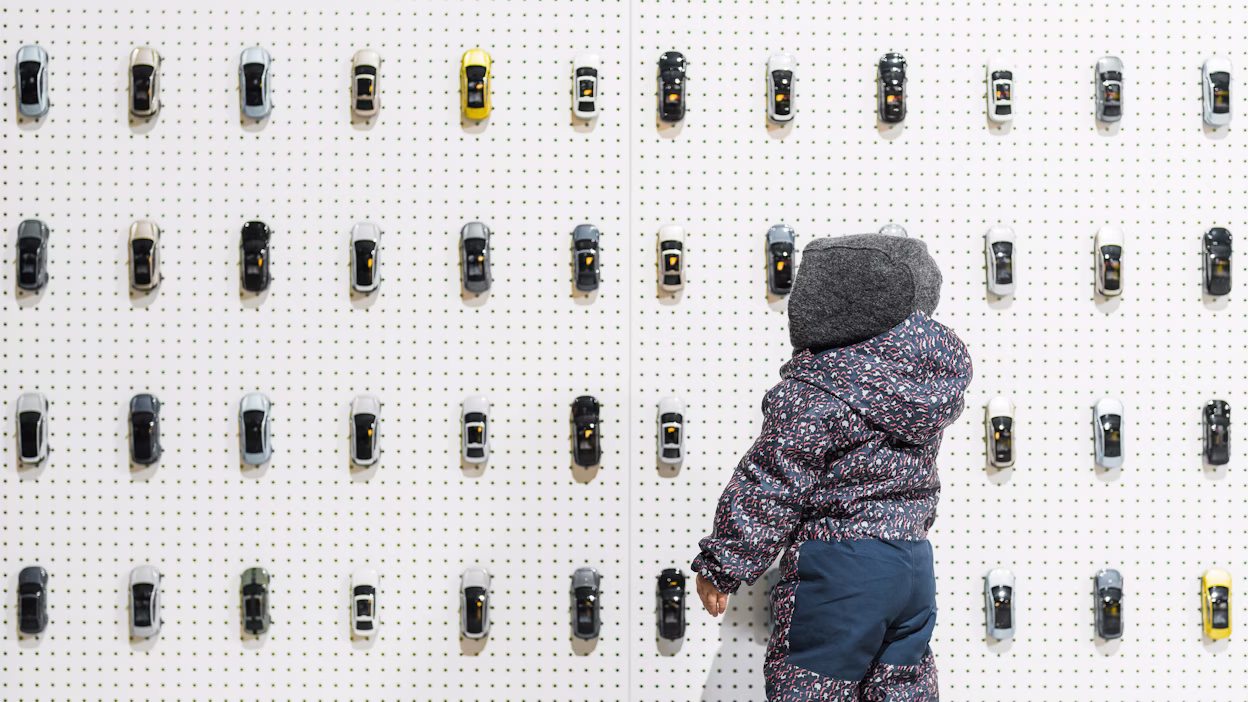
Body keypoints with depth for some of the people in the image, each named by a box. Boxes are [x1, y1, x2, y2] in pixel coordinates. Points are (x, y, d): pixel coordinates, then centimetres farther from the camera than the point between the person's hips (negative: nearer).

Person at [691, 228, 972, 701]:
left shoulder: (812, 394, -16)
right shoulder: (935, 366, 3)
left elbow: (767, 492, -13)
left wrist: (719, 567, -5)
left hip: (839, 572, -8)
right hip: (916, 564, 8)